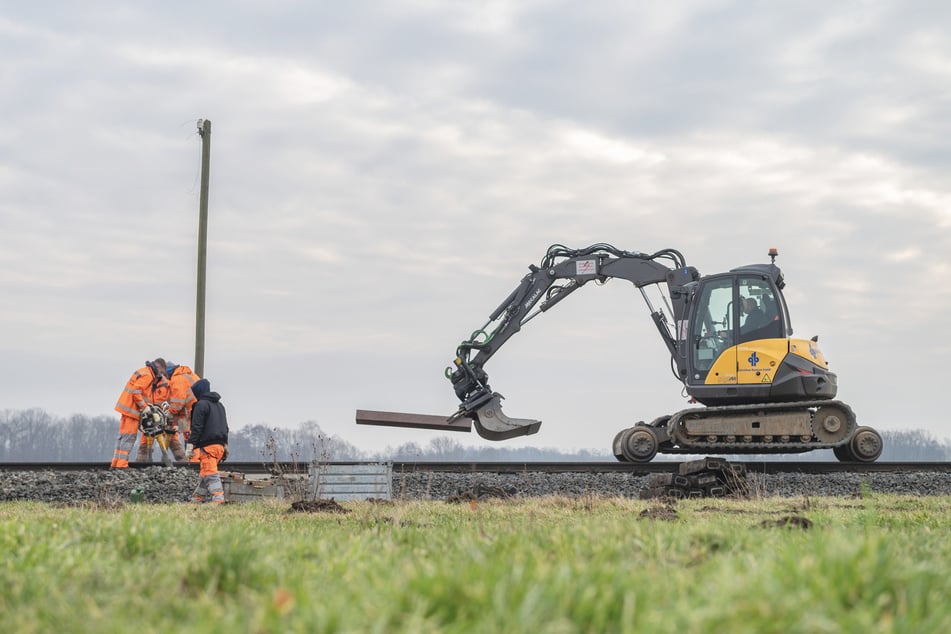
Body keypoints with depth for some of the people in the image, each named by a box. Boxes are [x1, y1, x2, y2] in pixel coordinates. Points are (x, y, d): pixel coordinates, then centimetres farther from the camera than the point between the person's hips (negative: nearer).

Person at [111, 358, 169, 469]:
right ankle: (122, 464, -11)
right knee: (129, 437, -9)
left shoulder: (147, 374, 20)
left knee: (123, 435, 12)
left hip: (127, 407, 10)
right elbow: (136, 391, -22)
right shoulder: (147, 375, -13)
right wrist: (144, 407, -18)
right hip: (131, 408, -10)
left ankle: (115, 463, 15)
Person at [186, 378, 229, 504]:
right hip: (220, 445, 9)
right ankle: (198, 498, 19)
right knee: (206, 472, 15)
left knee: (210, 474, -11)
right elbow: (225, 426, 24)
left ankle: (218, 499, -20)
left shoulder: (201, 405, -6)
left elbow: (197, 427, -13)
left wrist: (190, 445, -12)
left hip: (207, 445, -9)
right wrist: (225, 446, 27)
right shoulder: (220, 405, 21)